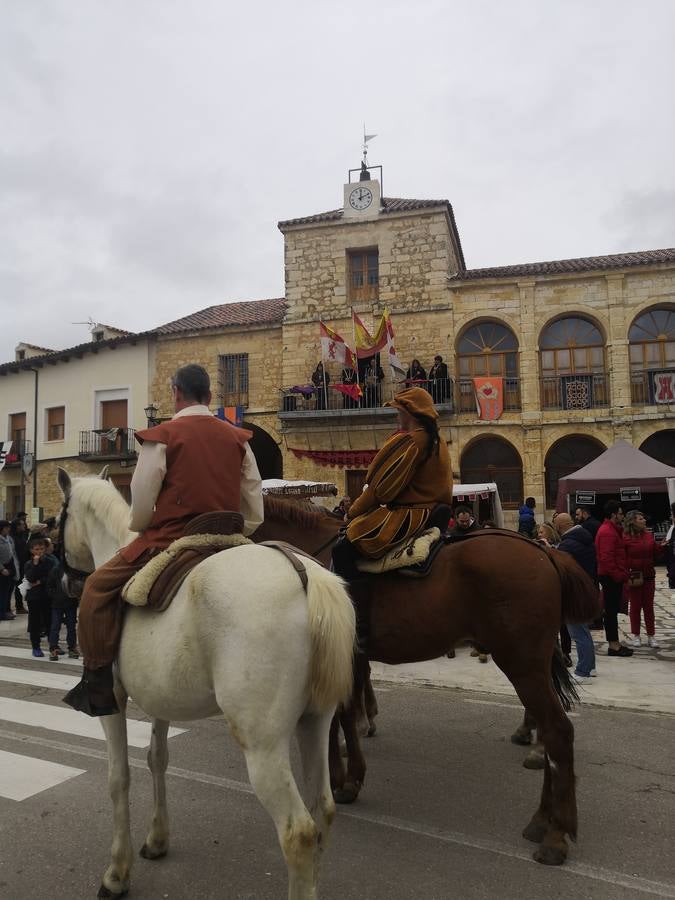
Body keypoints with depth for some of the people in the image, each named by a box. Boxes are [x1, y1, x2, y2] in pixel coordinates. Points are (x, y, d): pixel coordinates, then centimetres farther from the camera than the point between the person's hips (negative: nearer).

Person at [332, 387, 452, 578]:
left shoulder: (409, 441, -15)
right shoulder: (436, 440, 15)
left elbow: (382, 488, -14)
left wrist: (353, 511, 1)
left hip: (408, 515, -11)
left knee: (342, 549, -16)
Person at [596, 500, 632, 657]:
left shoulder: (612, 530, 17)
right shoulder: (607, 532, -17)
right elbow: (606, 558, -25)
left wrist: (622, 574, 17)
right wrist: (619, 575, -19)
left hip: (613, 577, 10)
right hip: (612, 577, -10)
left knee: (613, 610, 13)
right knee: (611, 610, -5)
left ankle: (614, 643, 20)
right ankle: (613, 646, 0)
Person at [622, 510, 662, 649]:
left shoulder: (649, 535, 6)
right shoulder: (625, 538, -10)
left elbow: (655, 555, 12)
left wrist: (661, 547, -6)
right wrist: (627, 576, -17)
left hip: (649, 576, 4)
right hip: (633, 577, -4)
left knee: (649, 606, 9)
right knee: (635, 606, 5)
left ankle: (651, 636, 16)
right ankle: (635, 635, 17)